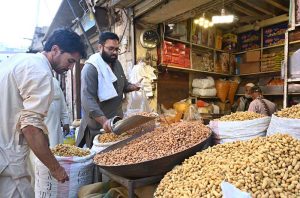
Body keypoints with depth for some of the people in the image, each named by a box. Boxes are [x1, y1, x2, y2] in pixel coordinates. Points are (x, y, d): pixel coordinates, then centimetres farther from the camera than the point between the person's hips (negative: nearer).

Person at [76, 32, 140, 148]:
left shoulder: (117, 64, 6)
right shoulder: (91, 68, -17)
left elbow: (123, 85, 20)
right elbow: (88, 99, -26)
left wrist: (132, 87, -4)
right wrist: (104, 120, -38)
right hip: (98, 126, -7)